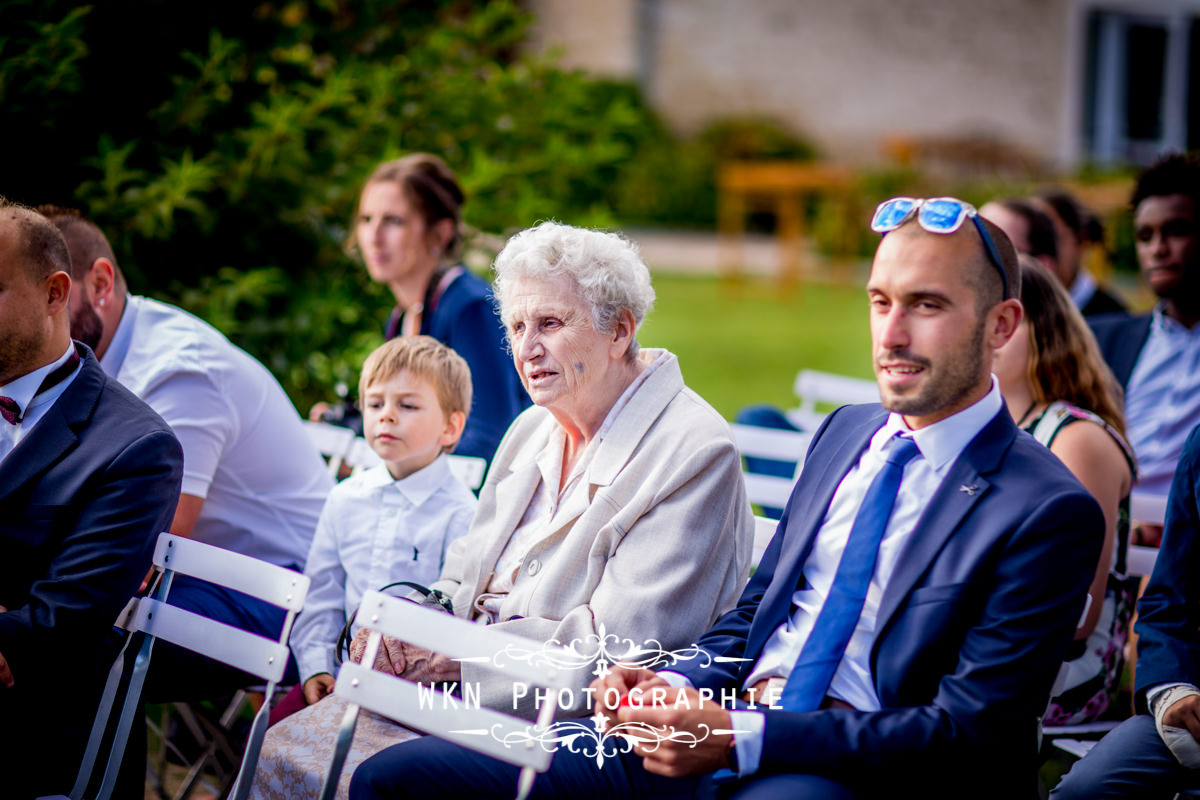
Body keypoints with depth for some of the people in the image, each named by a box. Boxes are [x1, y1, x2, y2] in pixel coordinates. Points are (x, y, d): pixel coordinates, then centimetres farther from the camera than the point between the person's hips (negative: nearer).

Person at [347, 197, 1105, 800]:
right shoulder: (846, 433, 19)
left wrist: (744, 738, -19)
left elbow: (968, 731, -13)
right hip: (721, 727, 7)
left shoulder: (1050, 512, -6)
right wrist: (678, 686, 0)